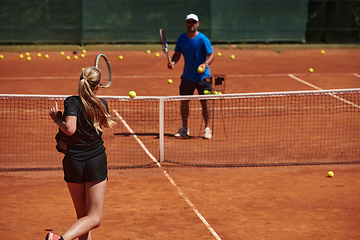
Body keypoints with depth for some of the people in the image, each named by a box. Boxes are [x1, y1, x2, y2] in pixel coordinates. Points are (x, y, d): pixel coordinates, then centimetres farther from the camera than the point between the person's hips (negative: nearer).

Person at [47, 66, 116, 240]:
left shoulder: (72, 102, -8)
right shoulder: (101, 104, 1)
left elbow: (70, 128, -23)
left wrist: (57, 119, -4)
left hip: (73, 162, 1)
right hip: (97, 161, -1)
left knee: (82, 216, 15)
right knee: (94, 219, -3)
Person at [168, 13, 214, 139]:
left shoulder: (203, 39, -12)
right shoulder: (181, 38, 1)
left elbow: (211, 55, -11)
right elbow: (177, 53, 10)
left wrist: (205, 64, -30)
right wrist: (173, 62, -11)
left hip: (202, 76, -4)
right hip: (187, 76, 4)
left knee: (204, 102, -5)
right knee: (184, 101, 6)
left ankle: (207, 129, 6)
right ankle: (184, 128, 18)